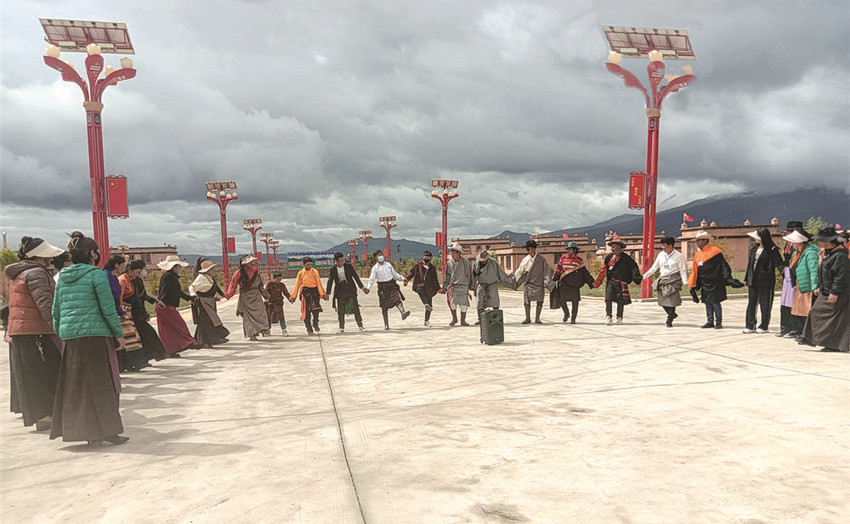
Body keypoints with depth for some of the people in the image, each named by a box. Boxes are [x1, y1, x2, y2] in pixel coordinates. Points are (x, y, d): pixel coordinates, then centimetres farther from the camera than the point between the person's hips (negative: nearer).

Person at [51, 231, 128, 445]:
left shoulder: (63, 277, 12)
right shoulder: (96, 274, -7)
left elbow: (56, 310, 15)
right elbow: (108, 308, -11)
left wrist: (59, 333, 23)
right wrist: (119, 333, -3)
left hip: (69, 335, 7)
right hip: (95, 334, -6)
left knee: (76, 385, 11)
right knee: (103, 383, 2)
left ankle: (90, 432, 16)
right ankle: (107, 430, 5)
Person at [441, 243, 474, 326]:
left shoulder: (466, 263, 0)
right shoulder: (449, 263, 4)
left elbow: (470, 275, 10)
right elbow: (447, 276, 11)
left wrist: (471, 286, 13)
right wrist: (444, 287, 9)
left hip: (463, 286, 0)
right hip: (453, 286, 0)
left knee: (464, 304, 2)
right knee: (452, 302, -15)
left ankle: (463, 320, 18)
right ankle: (454, 319, 4)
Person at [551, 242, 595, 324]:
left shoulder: (579, 260, 3)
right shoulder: (563, 258, 6)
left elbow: (585, 272, 7)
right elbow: (558, 269, 14)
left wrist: (591, 282, 4)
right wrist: (554, 280, 15)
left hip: (575, 285, -1)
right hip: (564, 284, 1)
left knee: (575, 302, -1)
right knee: (561, 300, 1)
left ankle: (573, 318, 13)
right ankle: (566, 314, 27)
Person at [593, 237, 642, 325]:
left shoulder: (626, 258, -1)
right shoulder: (609, 257, 6)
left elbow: (634, 267, -4)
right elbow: (603, 270, 8)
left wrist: (637, 277, -20)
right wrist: (597, 282, 8)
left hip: (621, 283, -1)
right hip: (610, 281, 1)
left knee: (620, 301, 6)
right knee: (608, 299, -11)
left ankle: (619, 317, 24)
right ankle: (608, 317, -1)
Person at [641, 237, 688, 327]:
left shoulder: (678, 256, -2)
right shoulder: (661, 254, 11)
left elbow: (683, 270, -2)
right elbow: (654, 267, 16)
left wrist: (685, 281, -15)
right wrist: (643, 276, 11)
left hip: (673, 279, -5)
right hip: (662, 279, 5)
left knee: (671, 300, -11)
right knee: (662, 299, -1)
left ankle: (669, 321, -2)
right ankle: (672, 314, 22)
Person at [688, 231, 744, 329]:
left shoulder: (715, 251, -7)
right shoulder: (697, 254, 12)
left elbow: (723, 266, -7)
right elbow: (695, 271, 14)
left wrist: (728, 279, -12)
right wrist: (692, 285, 12)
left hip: (715, 282, -6)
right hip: (705, 283, 6)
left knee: (715, 302, -6)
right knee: (707, 302, 10)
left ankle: (719, 322, 5)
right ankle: (710, 321, 19)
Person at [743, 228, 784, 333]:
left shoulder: (772, 250, -7)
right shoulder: (754, 248, 12)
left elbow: (779, 264, -10)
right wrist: (747, 279, 18)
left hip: (765, 281, -6)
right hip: (753, 281, 6)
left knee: (765, 304, 2)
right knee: (751, 303, 6)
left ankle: (764, 326, 11)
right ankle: (750, 326, 11)